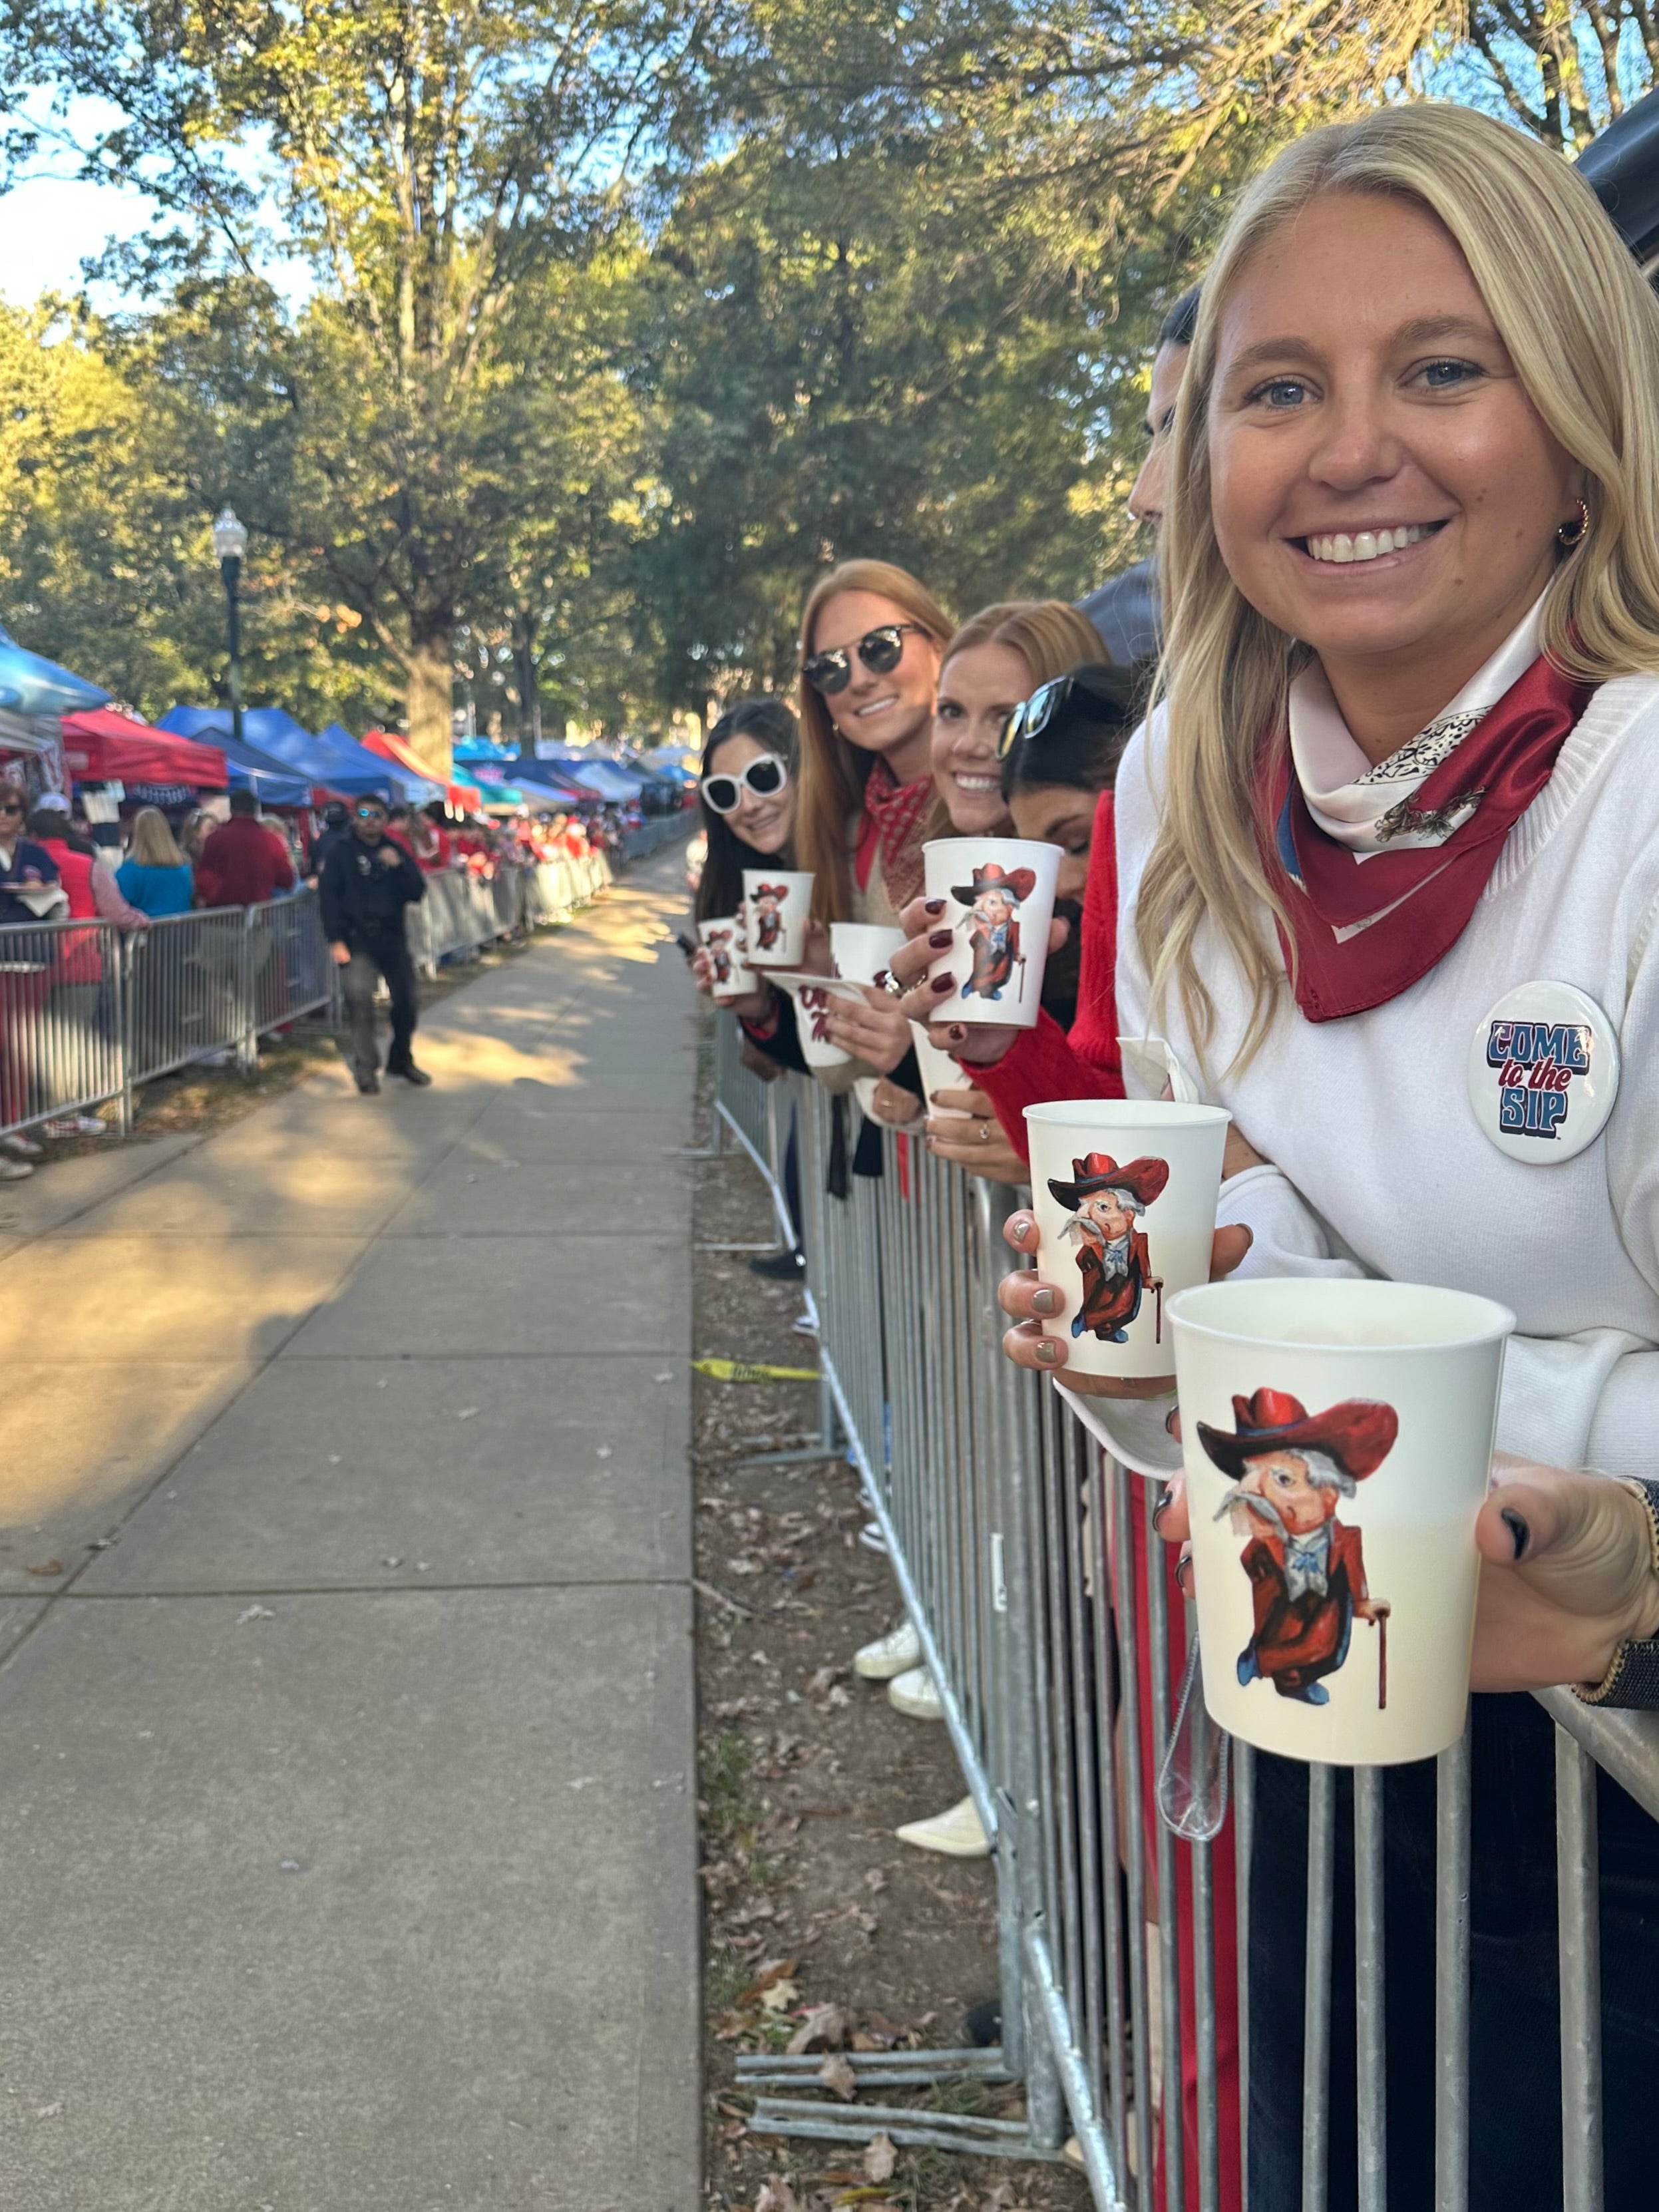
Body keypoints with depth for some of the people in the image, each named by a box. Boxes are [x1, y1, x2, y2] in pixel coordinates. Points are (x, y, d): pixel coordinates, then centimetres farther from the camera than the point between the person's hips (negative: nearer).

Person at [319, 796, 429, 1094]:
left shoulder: (395, 851, 9)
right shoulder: (342, 853, -2)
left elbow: (417, 893, 2)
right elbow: (329, 896, -7)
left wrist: (398, 866, -15)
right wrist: (336, 940, -15)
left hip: (393, 935, 4)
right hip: (357, 937, -4)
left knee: (407, 1000, 5)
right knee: (360, 999, -12)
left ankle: (401, 1060, 25)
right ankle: (366, 1068, 1)